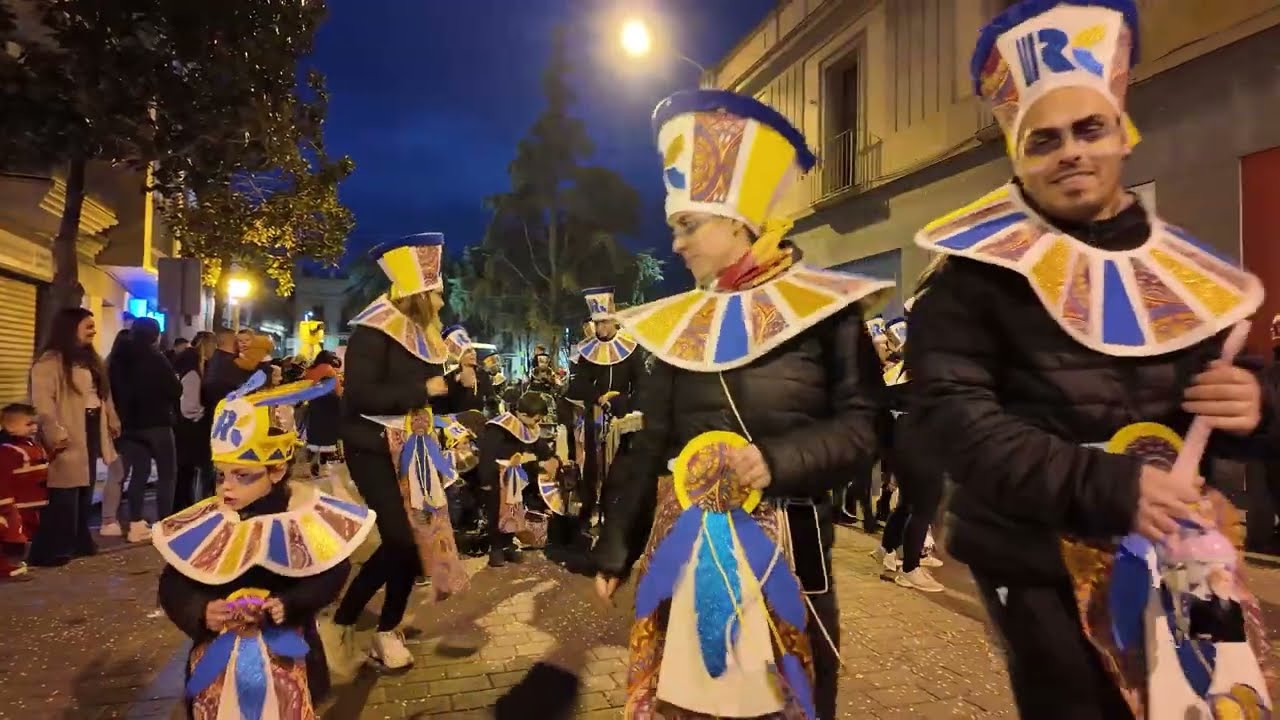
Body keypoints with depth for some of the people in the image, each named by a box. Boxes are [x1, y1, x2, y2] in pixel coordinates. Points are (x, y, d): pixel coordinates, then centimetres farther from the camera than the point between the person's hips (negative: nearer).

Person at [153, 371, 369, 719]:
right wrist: (201, 612, -22)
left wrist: (290, 603, -25)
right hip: (219, 652, 2)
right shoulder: (205, 524, -5)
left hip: (285, 648, -2)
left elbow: (331, 574, -9)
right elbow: (172, 585, -2)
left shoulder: (303, 519, -11)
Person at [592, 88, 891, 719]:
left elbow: (862, 424, -7)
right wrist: (615, 546, 8)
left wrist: (776, 460, -22)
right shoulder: (676, 323, 7)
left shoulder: (824, 308, -5)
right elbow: (650, 446, 9)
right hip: (684, 545, 4)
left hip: (786, 544, -3)